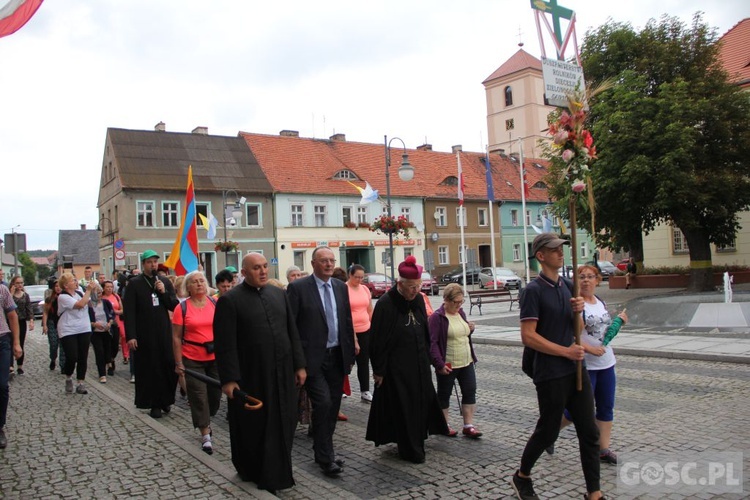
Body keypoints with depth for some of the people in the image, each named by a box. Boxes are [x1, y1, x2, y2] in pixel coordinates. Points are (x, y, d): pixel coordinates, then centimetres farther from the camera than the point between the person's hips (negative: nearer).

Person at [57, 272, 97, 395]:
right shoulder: (63, 297, -12)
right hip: (68, 332, -5)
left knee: (83, 358, 4)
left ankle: (80, 384, 12)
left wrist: (92, 290, 2)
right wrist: (89, 290, -17)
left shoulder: (80, 293, 7)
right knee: (72, 357, -10)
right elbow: (81, 304, -23)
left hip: (84, 330, 5)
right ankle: (68, 378, 19)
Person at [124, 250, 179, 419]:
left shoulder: (165, 281, 9)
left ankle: (165, 400, 19)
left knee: (168, 367, 2)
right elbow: (129, 311, -6)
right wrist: (130, 336, -12)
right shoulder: (134, 283, -2)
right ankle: (155, 404, 14)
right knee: (149, 369, 3)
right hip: (145, 335, -3)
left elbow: (175, 306, 6)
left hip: (164, 333, 3)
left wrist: (164, 292, -10)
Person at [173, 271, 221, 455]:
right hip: (192, 360, -2)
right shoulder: (182, 308, -5)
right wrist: (179, 363, -5)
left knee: (215, 393, 12)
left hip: (216, 357, 2)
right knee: (199, 396, 2)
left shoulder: (216, 304, 0)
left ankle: (206, 421, 40)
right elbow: (176, 337, -3)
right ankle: (205, 435, 14)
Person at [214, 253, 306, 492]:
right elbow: (224, 344, -11)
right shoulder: (229, 300, -9)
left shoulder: (279, 294, 7)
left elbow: (292, 332, 9)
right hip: (250, 376, -5)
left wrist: (299, 365, 7)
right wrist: (228, 379, -14)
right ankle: (252, 471, 32)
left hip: (282, 373, 5)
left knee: (282, 424, 13)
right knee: (253, 427, 11)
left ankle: (277, 472, 32)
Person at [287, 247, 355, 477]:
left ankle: (323, 451, 29)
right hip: (312, 358, -6)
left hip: (337, 356, 6)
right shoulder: (298, 287, -8)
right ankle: (325, 457, 5)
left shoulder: (341, 287, 9)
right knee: (323, 403, -10)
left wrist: (350, 354, 11)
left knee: (333, 406, 12)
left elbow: (348, 322, 13)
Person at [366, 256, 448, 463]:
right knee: (402, 407, 4)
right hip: (396, 367, -7)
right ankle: (409, 449, 19)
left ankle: (417, 442, 34)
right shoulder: (385, 304, -17)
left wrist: (426, 359, 15)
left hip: (419, 364, 7)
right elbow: (378, 340, -14)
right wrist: (378, 370, -12)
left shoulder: (418, 300, 3)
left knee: (421, 403, 14)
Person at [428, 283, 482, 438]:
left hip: (466, 362, 7)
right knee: (444, 395, 9)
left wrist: (470, 329, 0)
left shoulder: (461, 312, 7)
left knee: (470, 392, 5)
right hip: (448, 366, -6)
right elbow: (432, 342, -17)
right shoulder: (437, 317, -14)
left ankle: (468, 426, 14)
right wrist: (439, 364, -22)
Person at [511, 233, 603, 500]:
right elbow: (528, 336, -18)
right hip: (551, 375, -7)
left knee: (589, 432, 9)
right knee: (547, 432, 7)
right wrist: (566, 351, -16)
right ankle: (521, 477, 30)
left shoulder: (565, 285, 10)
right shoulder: (533, 290, -14)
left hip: (576, 370, 7)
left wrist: (578, 310, -3)